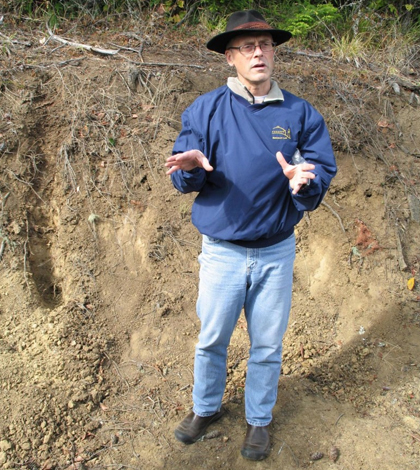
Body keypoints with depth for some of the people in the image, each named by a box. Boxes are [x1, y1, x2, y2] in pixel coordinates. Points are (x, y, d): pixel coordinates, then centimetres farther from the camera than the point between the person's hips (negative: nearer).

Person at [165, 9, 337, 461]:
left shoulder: (301, 114, -1)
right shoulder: (205, 110, -3)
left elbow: (324, 171, -6)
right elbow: (182, 179, -5)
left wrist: (304, 182, -29)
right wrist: (193, 167, -28)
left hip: (277, 251, 1)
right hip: (222, 250, 0)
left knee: (267, 346, 14)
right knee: (211, 339, 14)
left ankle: (258, 420, 37)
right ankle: (206, 407, 40)